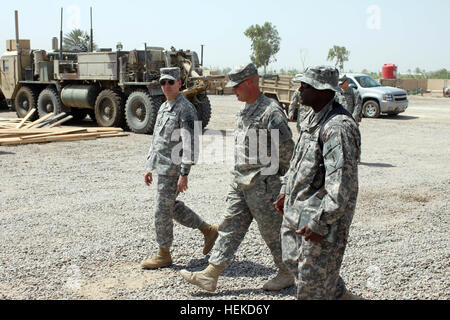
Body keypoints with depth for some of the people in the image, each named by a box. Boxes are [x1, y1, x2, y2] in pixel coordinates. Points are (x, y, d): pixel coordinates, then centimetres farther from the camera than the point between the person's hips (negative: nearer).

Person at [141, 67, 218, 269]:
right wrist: (150, 167, 20)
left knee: (162, 211, -2)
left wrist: (184, 174, -25)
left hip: (172, 169, -9)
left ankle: (164, 255, 12)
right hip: (161, 167, 9)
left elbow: (190, 143, -21)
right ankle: (208, 231, 27)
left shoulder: (185, 109, -14)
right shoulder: (163, 108, 15)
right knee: (172, 207, 16)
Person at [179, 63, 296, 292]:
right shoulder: (244, 111, 12)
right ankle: (210, 275, 12)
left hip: (262, 185, -9)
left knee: (271, 231, 5)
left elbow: (287, 148, -17)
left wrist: (276, 174, -6)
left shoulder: (271, 111, -17)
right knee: (230, 227, 8)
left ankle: (287, 274, 24)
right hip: (240, 183, 9)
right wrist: (241, 175, 17)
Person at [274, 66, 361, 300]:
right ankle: (341, 294, 39)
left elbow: (342, 181, -27)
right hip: (297, 210, 10)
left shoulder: (338, 126, -22)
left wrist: (321, 223, -27)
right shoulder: (312, 118, 10)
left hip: (322, 215, -10)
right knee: (294, 261, 22)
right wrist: (286, 191, 23)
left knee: (313, 286, 1)